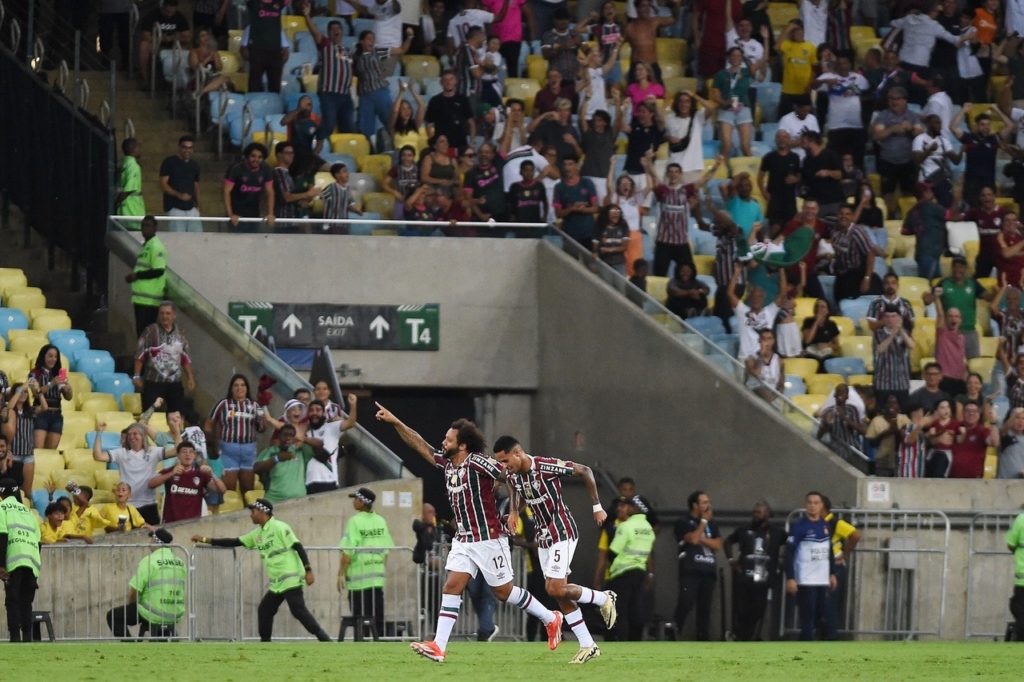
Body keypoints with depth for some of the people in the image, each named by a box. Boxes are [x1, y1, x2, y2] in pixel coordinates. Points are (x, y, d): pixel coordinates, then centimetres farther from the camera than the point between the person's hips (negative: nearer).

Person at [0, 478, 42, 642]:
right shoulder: (28, 511, 26)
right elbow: (38, 540, 19)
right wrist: (36, 571, 20)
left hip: (14, 561, -5)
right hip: (33, 562, 5)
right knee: (26, 602, 10)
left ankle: (15, 638, -14)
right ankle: (27, 638, 2)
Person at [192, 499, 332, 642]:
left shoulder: (279, 528, -9)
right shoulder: (257, 533, 15)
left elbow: (298, 547, -14)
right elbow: (234, 542, 18)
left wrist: (308, 571, -22)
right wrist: (205, 540, 15)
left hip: (291, 579, -9)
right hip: (276, 584, 9)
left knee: (298, 610, -19)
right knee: (264, 610, 10)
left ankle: (324, 640, -22)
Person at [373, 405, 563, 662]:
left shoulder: (477, 463, -17)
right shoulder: (447, 462, 6)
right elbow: (420, 446, 12)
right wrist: (395, 422, 6)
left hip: (488, 540, -7)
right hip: (462, 541, 7)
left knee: (504, 591, 3)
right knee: (452, 587, -5)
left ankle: (551, 619, 23)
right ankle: (438, 646, -11)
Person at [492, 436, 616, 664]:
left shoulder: (546, 466, -22)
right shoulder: (513, 476, 0)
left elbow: (584, 471, -11)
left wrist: (597, 507, -8)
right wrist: (514, 512, 3)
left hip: (562, 532, -8)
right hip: (543, 537, 8)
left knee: (555, 589, -17)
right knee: (559, 592, 4)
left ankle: (604, 599, 8)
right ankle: (588, 646, 11)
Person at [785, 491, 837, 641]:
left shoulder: (825, 526, 10)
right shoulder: (798, 526, -9)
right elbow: (789, 553, -11)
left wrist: (832, 574, 19)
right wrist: (790, 579, -16)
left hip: (823, 581, 6)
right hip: (805, 581, -6)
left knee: (823, 618, 9)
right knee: (807, 618, -5)